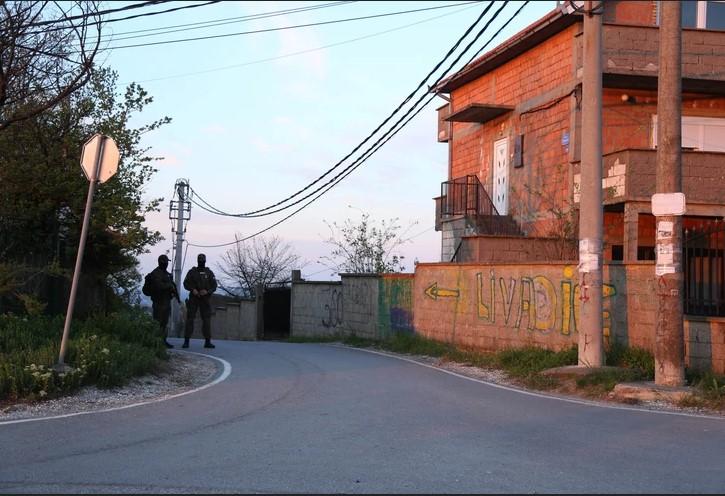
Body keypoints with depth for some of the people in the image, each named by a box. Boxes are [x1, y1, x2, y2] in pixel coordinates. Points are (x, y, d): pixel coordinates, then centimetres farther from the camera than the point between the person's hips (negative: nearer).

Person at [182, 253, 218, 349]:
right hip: (193, 298, -1)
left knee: (206, 319, 0)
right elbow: (186, 283, 3)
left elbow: (214, 286, 5)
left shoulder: (209, 273, 9)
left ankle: (207, 341, 3)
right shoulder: (192, 272, 8)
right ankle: (186, 341, -3)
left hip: (205, 299, 1)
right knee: (190, 318, -4)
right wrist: (193, 289, -15)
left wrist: (207, 291, -13)